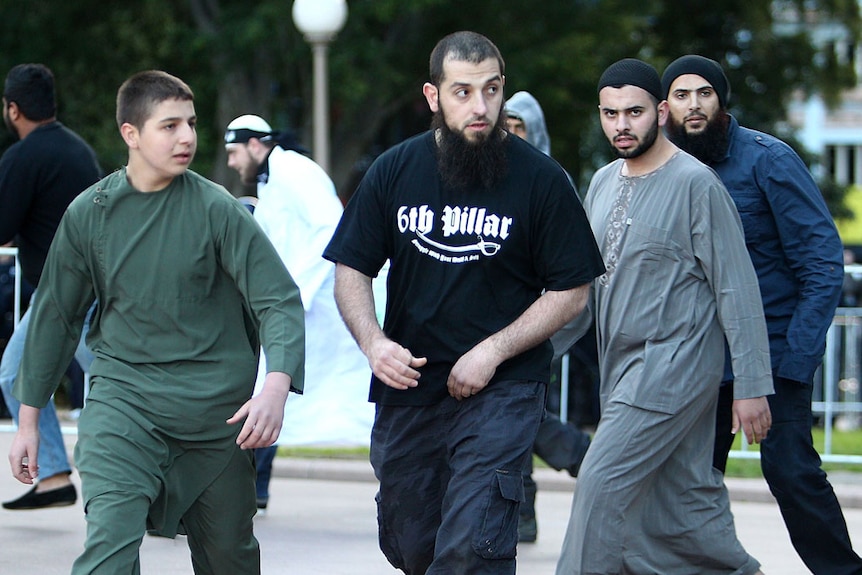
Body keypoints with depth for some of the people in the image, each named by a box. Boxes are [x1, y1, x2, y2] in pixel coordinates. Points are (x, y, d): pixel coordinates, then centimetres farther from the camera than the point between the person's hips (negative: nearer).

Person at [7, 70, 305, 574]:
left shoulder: (217, 209, -6)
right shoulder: (90, 212, 1)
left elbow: (279, 298, -11)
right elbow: (56, 315, 12)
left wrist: (276, 387, -29)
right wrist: (29, 418, 14)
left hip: (216, 403, 0)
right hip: (122, 395, 0)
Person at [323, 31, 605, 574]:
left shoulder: (540, 178, -6)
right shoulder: (395, 171, 3)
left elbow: (570, 292, -3)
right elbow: (351, 271, 7)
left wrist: (492, 352, -13)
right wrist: (374, 342, -13)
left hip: (502, 388, -4)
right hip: (408, 386, 4)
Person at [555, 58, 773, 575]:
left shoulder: (696, 184, -11)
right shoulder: (604, 184, 12)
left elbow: (738, 289, -12)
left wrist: (753, 386, -14)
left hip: (676, 361, -7)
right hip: (623, 363, 7)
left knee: (604, 486, -13)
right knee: (685, 497, 8)